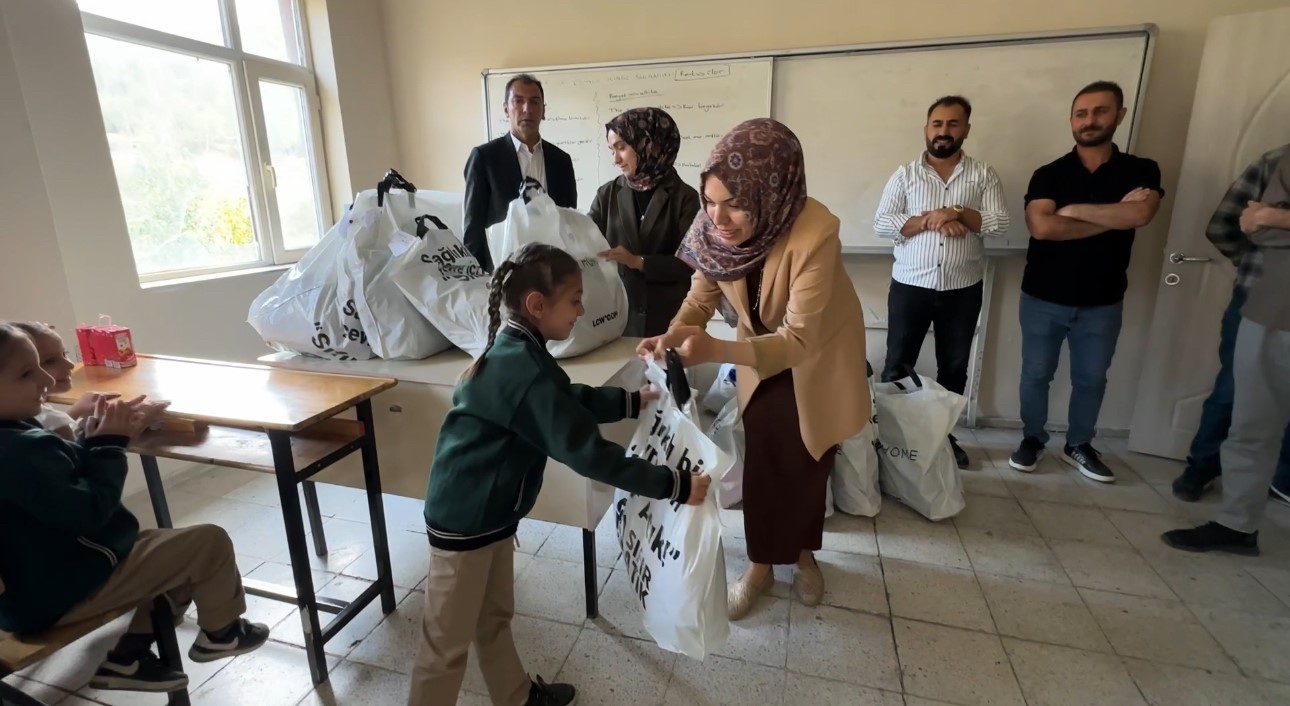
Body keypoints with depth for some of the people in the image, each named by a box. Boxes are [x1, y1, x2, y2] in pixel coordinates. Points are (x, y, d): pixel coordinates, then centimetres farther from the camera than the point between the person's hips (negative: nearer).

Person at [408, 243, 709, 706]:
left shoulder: (516, 352, 2)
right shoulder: (524, 371, -29)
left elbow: (574, 401, 17)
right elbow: (588, 453, -30)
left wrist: (635, 400, 15)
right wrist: (674, 486, -25)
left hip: (491, 512, 10)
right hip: (464, 519, -10)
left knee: (495, 617, 26)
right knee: (448, 642, 10)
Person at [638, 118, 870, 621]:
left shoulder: (815, 232, -40)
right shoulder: (713, 224, -27)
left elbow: (799, 338, -39)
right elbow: (701, 294, -13)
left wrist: (716, 350, -53)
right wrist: (672, 338, -33)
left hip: (820, 347, -2)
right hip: (762, 342, 3)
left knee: (808, 455, 13)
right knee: (765, 453, 1)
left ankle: (802, 550, 38)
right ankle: (763, 562, 22)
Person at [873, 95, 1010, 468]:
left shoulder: (983, 174, 5)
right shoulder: (905, 174, 2)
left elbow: (1000, 222, -5)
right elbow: (882, 225, -8)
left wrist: (957, 213, -18)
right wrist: (930, 221, -16)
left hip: (963, 290, 2)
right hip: (910, 286, -1)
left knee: (954, 368, 13)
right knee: (897, 366, 5)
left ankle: (944, 433, 30)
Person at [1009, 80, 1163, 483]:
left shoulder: (1142, 171, 1)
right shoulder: (1049, 174, -3)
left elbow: (1140, 214, -20)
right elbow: (1041, 227, -20)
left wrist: (1073, 210, -15)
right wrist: (1113, 216, -15)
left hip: (1103, 302, 1)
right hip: (1043, 298, -1)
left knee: (1091, 379, 13)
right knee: (1036, 374, 8)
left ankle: (1078, 446, 30)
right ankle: (1032, 439, 25)